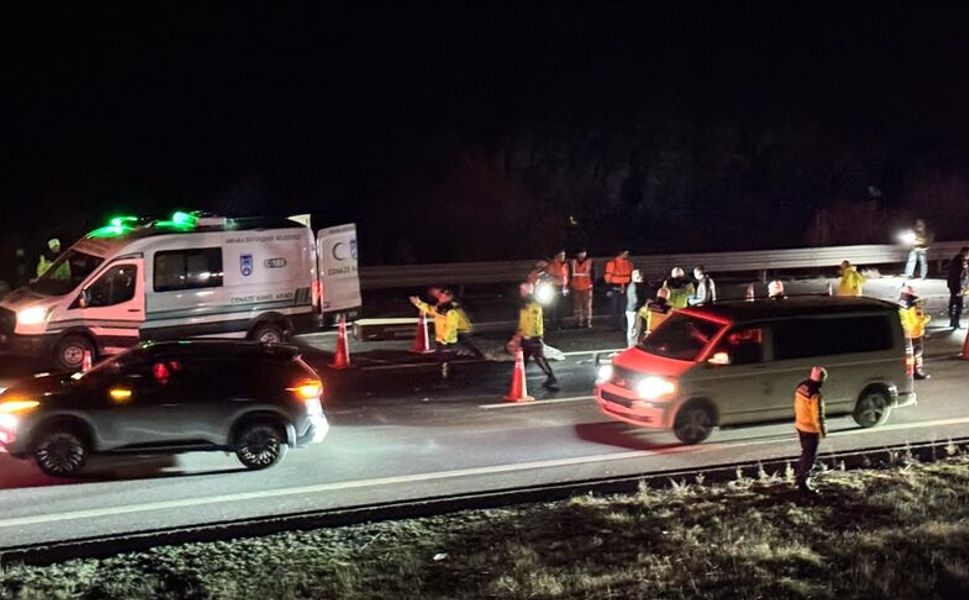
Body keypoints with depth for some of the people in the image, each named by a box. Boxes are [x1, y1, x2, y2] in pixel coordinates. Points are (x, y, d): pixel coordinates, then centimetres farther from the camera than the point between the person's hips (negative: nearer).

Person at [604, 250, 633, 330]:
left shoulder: (628, 263, 8)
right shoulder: (612, 263, -10)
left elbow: (630, 276, 17)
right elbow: (607, 277, -9)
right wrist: (608, 289, -11)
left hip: (624, 289, 5)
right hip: (614, 288, -5)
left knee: (622, 309, 7)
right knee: (614, 309, 0)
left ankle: (621, 326, 13)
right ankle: (615, 326, 6)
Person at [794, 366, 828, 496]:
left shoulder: (800, 387, -1)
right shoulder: (816, 395, -27)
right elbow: (818, 416, -22)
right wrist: (823, 431, -10)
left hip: (800, 426, 8)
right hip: (811, 429, -8)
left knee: (805, 453, 25)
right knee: (809, 456, 3)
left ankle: (800, 478, 36)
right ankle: (803, 485, 8)